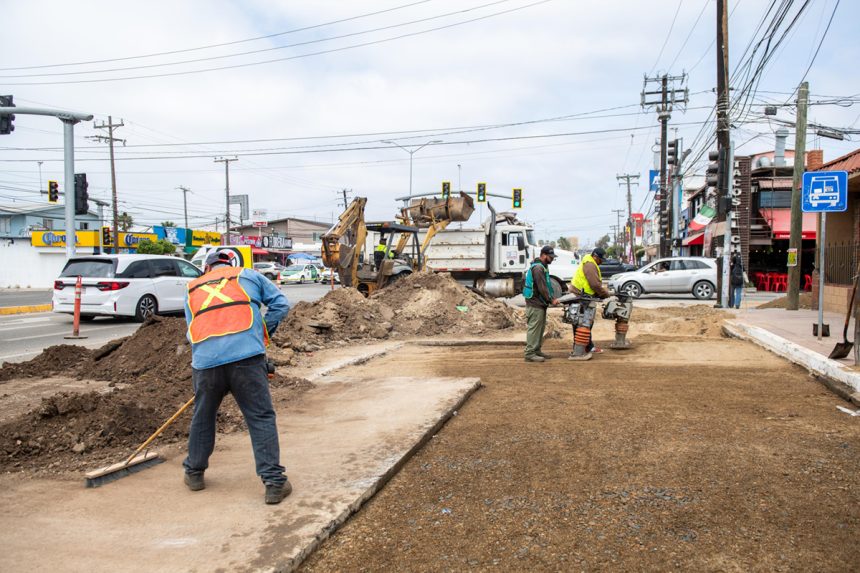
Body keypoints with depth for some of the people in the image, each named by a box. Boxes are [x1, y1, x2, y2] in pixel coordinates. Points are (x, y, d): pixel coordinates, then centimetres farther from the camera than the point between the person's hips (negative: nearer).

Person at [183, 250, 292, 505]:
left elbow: (192, 331, 26)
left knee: (203, 417, 23)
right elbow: (281, 304, 14)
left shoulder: (192, 289, 27)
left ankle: (194, 473, 39)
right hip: (246, 356, -3)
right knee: (262, 419, 3)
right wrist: (261, 334, 19)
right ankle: (274, 482, 3)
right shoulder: (247, 275, 20)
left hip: (205, 360, 3)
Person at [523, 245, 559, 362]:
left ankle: (536, 351, 23)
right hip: (535, 305, -11)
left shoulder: (542, 267, 16)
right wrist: (551, 300, -13)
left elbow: (545, 286, 22)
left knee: (540, 328, 15)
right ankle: (530, 354, -4)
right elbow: (542, 288, -21)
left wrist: (551, 298, 12)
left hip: (539, 304, 11)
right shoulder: (538, 268, -18)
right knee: (534, 329, -7)